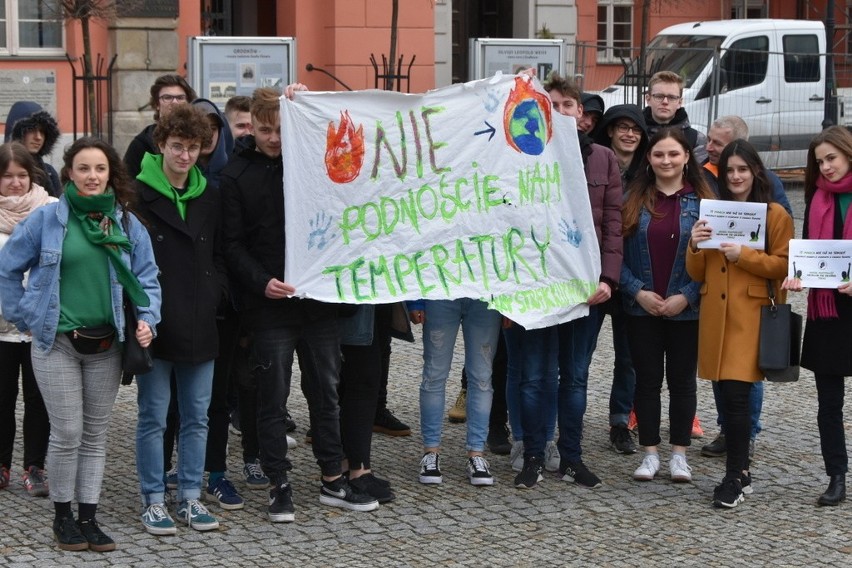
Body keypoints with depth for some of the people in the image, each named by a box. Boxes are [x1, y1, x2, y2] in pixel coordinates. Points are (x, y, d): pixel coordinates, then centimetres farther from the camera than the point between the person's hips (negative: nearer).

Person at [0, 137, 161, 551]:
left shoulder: (127, 223, 4)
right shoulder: (47, 218, -4)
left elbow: (146, 278, 8)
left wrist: (147, 318, -7)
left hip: (106, 345, 3)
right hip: (57, 344, -3)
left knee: (96, 435, 9)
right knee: (67, 434, -4)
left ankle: (88, 518, 18)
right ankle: (62, 517, 13)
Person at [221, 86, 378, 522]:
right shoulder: (236, 173, -1)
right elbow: (232, 244, -3)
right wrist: (261, 282, -18)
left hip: (318, 297, 3)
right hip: (268, 304, -3)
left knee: (325, 391, 10)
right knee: (273, 397, 2)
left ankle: (333, 481, 20)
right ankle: (279, 486, 11)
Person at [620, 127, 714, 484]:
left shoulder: (701, 201, -1)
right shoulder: (633, 200, 2)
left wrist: (686, 296, -13)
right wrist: (638, 291, -12)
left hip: (686, 309, -1)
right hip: (641, 308, 1)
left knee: (682, 380, 7)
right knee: (647, 379, 7)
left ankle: (679, 454, 16)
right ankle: (650, 453, 15)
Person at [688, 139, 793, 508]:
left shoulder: (775, 215, 1)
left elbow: (783, 265, -5)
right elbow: (697, 274, 14)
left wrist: (742, 254, -16)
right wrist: (695, 246, -6)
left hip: (751, 316, -5)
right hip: (714, 315, 5)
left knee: (736, 394, -12)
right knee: (726, 395, 6)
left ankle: (735, 477, -5)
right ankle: (740, 471, 17)